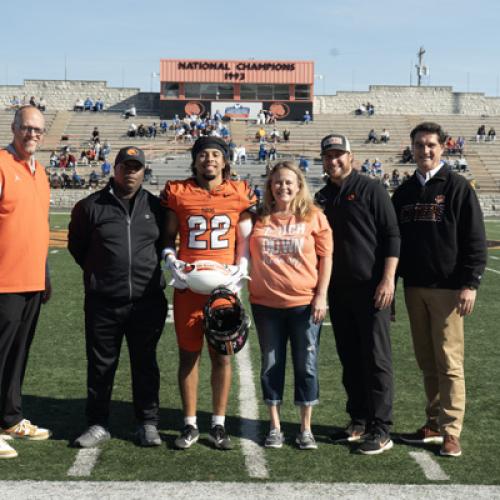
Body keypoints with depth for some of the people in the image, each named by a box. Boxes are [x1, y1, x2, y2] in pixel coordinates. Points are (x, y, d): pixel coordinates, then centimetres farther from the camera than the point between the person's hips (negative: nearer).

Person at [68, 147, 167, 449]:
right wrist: (98, 273, 11)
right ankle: (98, 425, 19)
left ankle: (148, 424, 19)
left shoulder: (156, 207, 7)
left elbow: (166, 242, 20)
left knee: (145, 365, 9)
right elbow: (76, 245, 11)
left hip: (147, 302, 1)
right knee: (101, 365, 7)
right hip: (103, 303, -1)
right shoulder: (92, 206, 1)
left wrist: (151, 272, 12)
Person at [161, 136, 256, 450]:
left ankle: (219, 425, 17)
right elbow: (168, 236, 11)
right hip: (187, 286, 0)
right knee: (189, 353, 6)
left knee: (222, 354, 5)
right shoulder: (178, 192, 5)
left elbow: (245, 241, 9)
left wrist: (240, 271, -5)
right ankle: (190, 426, 17)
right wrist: (171, 261, -7)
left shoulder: (240, 193, 6)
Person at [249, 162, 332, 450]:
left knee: (307, 365, 5)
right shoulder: (259, 219, 5)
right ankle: (275, 428, 22)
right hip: (266, 304, 2)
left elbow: (326, 256, 1)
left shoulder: (314, 217, 0)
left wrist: (321, 296, -5)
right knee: (271, 365, 9)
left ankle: (306, 429, 18)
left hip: (305, 303, -2)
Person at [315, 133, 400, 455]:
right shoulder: (322, 198, 15)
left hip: (371, 288, -6)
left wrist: (388, 278, -15)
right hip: (338, 290, 6)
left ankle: (381, 429, 1)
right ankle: (359, 422, 21)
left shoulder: (371, 189, -3)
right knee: (349, 359, 11)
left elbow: (392, 236, -7)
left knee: (376, 358, -4)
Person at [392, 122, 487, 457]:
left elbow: (475, 239, -7)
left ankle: (451, 432, 3)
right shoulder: (404, 193, 13)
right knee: (427, 362, 10)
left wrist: (470, 283, -14)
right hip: (414, 288, 5)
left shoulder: (457, 187, -3)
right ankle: (434, 424, 19)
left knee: (449, 363, -3)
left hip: (447, 289, -5)